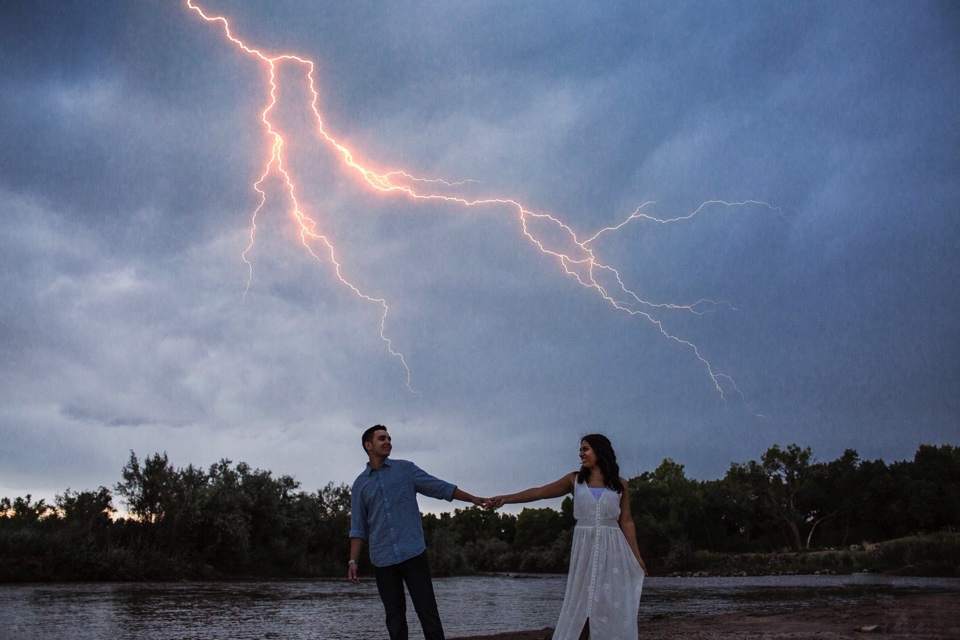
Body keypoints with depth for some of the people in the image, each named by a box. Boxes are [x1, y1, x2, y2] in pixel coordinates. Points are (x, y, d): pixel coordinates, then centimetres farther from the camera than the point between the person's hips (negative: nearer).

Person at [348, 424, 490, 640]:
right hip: (382, 559, 1)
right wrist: (353, 560, 3)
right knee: (394, 616, 5)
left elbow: (440, 487, 5)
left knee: (427, 610, -4)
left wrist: (473, 498, -2)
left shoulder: (405, 469, 8)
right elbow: (358, 527, 11)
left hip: (413, 552, -1)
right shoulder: (360, 484, 10)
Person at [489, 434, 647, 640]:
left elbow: (626, 522, 6)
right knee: (581, 606, 1)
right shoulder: (575, 480, 6)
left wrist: (636, 557, 2)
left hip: (612, 548, 0)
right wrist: (506, 498, -10)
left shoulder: (620, 484, 6)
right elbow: (539, 492, 0)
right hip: (584, 548, 0)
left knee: (613, 606, -1)